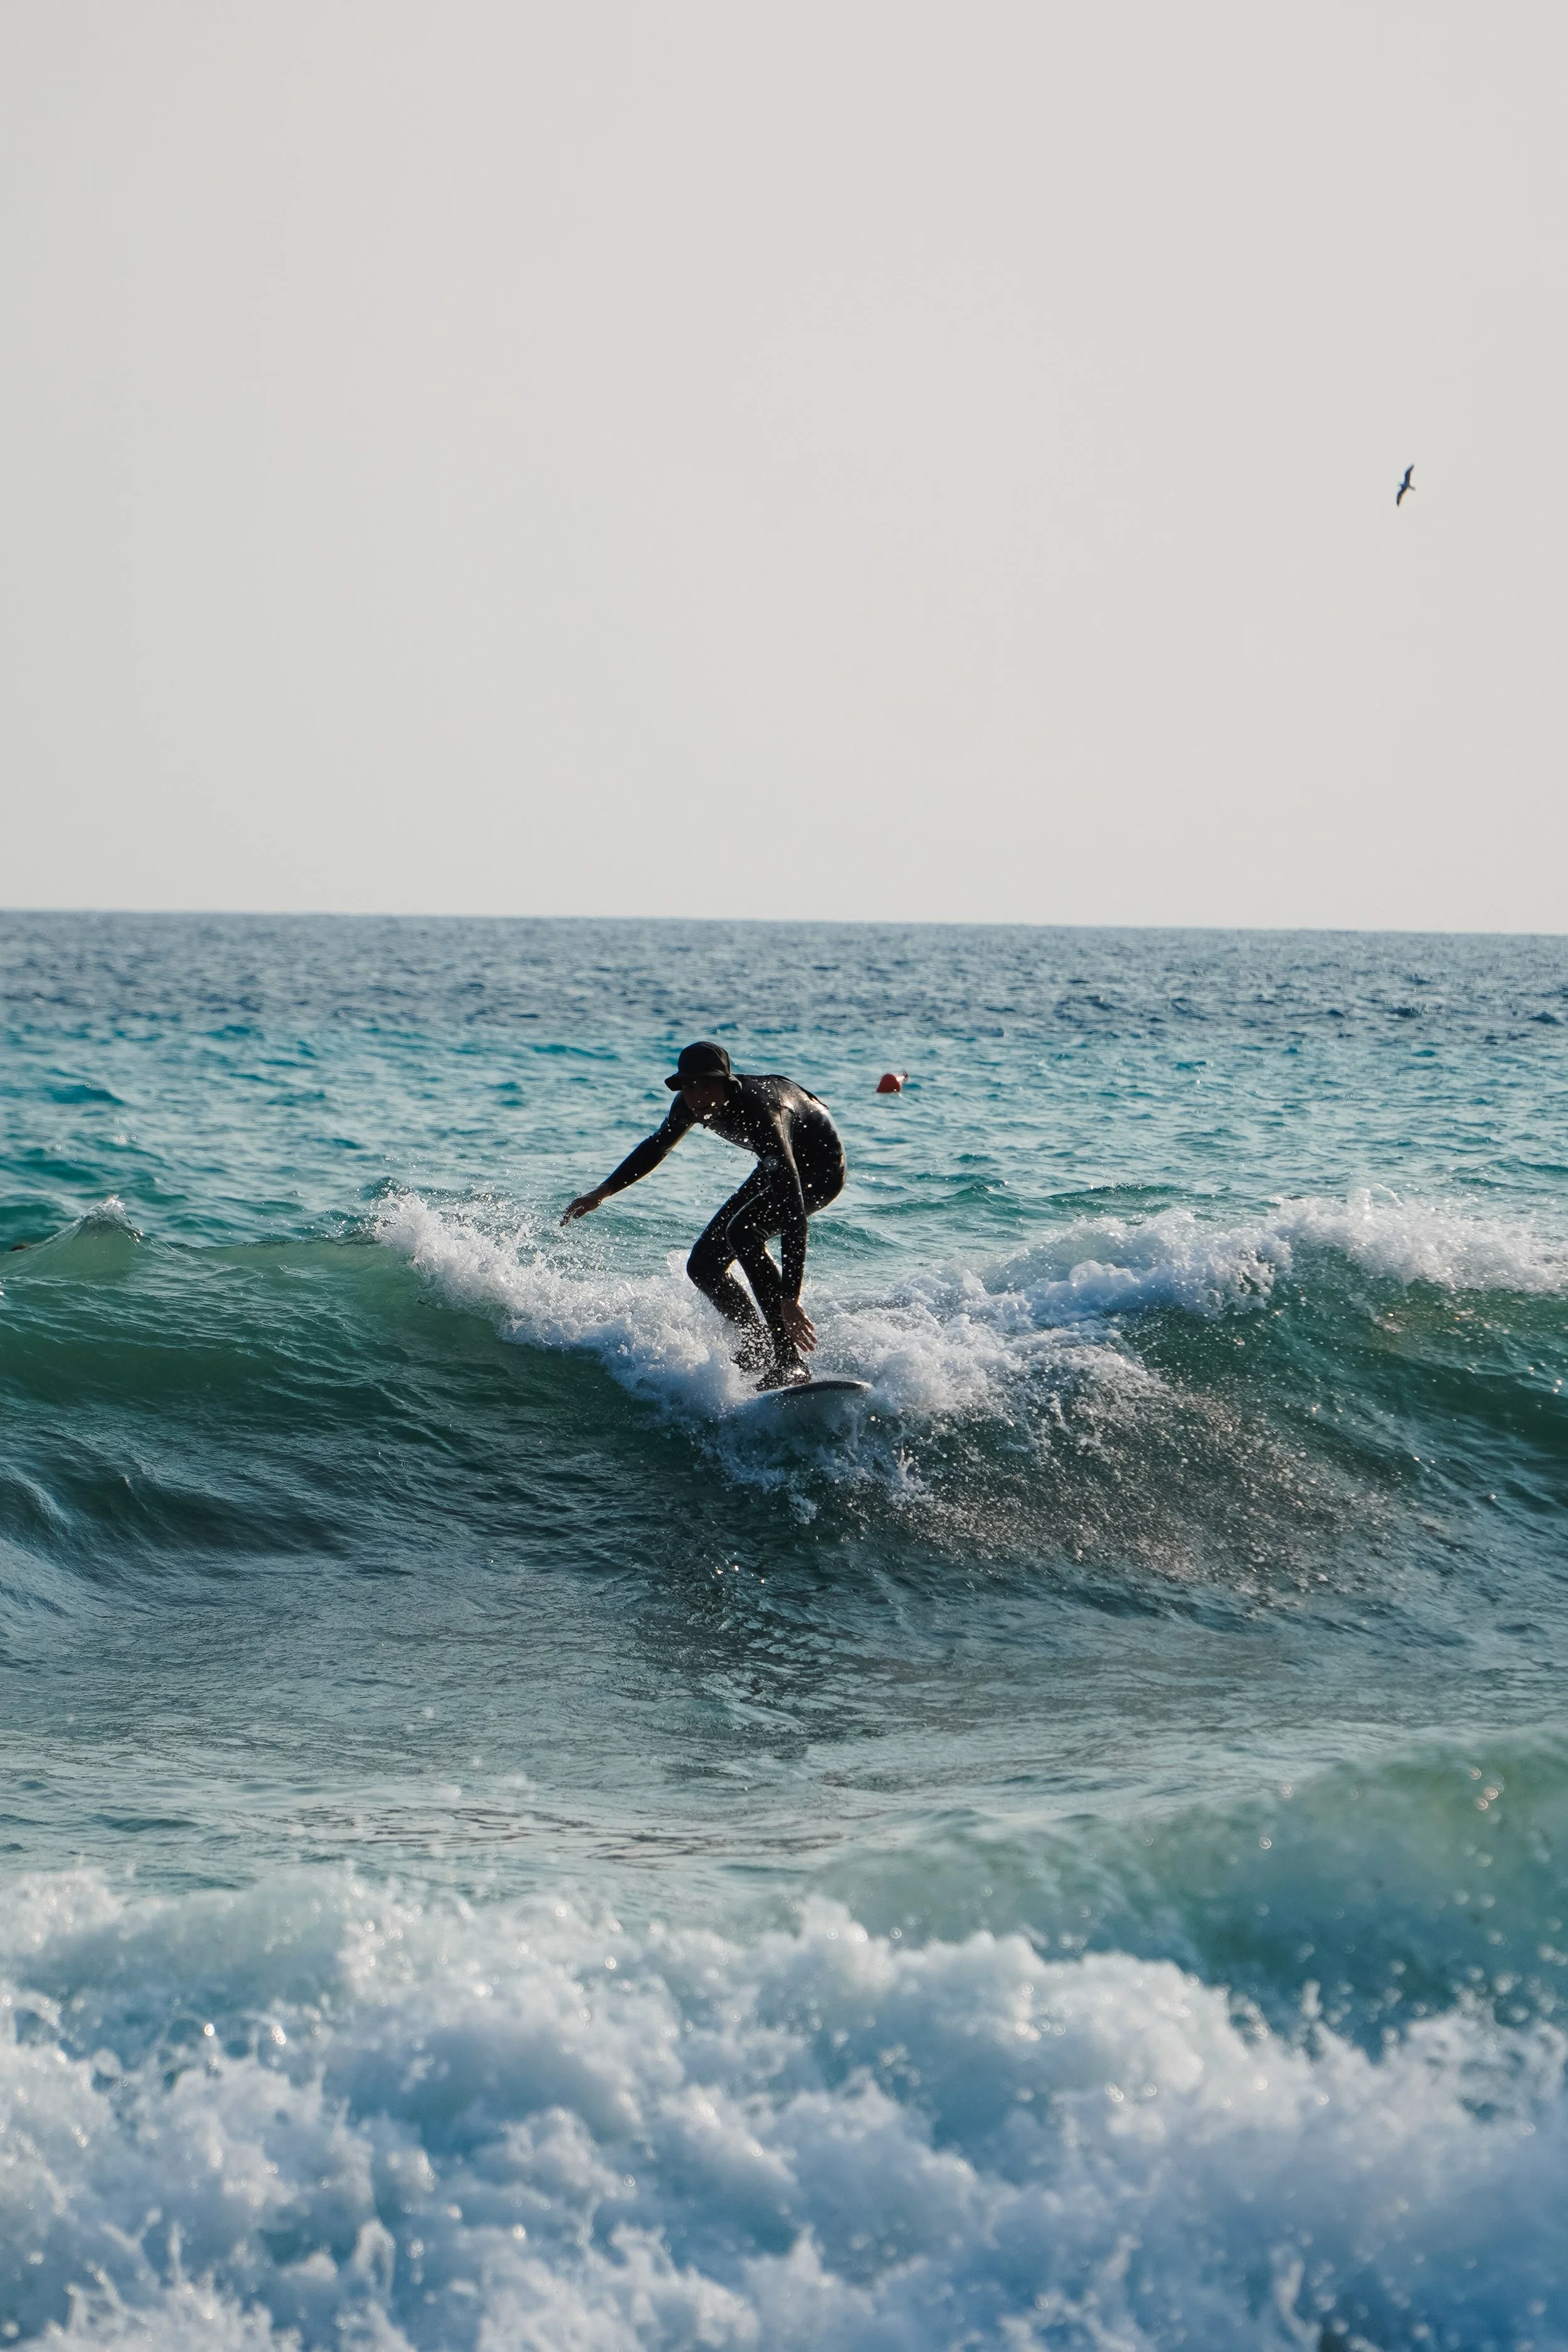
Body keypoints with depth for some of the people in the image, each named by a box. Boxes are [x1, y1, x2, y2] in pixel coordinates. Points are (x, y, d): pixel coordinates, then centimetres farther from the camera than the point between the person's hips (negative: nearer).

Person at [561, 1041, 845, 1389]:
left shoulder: (760, 1115, -39)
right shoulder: (690, 1105, -17)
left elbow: (793, 1212, -44)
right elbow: (658, 1146, 8)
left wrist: (790, 1299, -50)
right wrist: (601, 1193, 12)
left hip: (821, 1168, -8)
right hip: (778, 1166, 8)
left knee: (742, 1231, -32)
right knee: (703, 1265, -1)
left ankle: (790, 1361, -28)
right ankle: (758, 1347, 19)